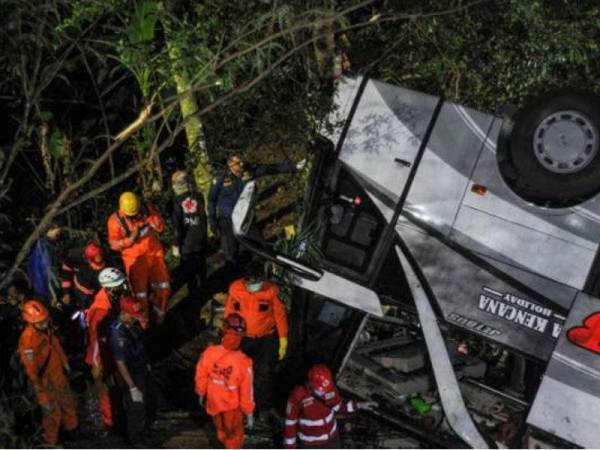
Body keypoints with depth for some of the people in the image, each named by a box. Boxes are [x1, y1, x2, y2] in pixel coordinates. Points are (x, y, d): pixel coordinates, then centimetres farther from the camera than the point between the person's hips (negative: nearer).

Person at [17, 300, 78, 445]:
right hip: (46, 382, -8)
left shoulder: (46, 329, -12)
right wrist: (42, 395, -23)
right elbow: (31, 370, -28)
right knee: (52, 413, 11)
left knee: (68, 403, 27)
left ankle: (72, 427, 53)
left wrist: (64, 362, 21)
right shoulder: (28, 339, -34)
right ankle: (51, 441, 36)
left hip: (59, 375, 8)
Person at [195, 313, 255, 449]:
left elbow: (201, 377, -10)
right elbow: (246, 391, -23)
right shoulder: (243, 362, -35)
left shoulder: (209, 352, -27)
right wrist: (249, 413, -7)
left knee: (221, 430, 34)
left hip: (213, 402, 4)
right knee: (234, 435, 25)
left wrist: (201, 393, 11)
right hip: (232, 406, -4)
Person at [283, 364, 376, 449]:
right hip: (310, 443, -5)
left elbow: (338, 406, 0)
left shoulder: (330, 389, -20)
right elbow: (290, 423, -19)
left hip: (332, 437, 5)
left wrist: (359, 405, -12)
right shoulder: (298, 396, -32)